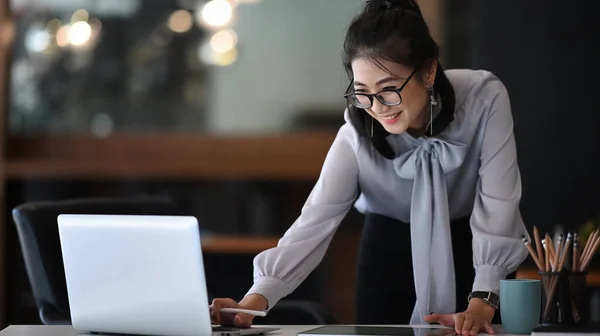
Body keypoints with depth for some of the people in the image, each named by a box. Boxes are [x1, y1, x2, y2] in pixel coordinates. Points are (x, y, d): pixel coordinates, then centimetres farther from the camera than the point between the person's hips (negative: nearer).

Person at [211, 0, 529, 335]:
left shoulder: (485, 98, -26)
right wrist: (255, 300, -42)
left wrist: (482, 302, -35)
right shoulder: (357, 137, -22)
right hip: (391, 247, 1)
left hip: (471, 245, 0)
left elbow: (496, 205, -25)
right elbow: (313, 224, -27)